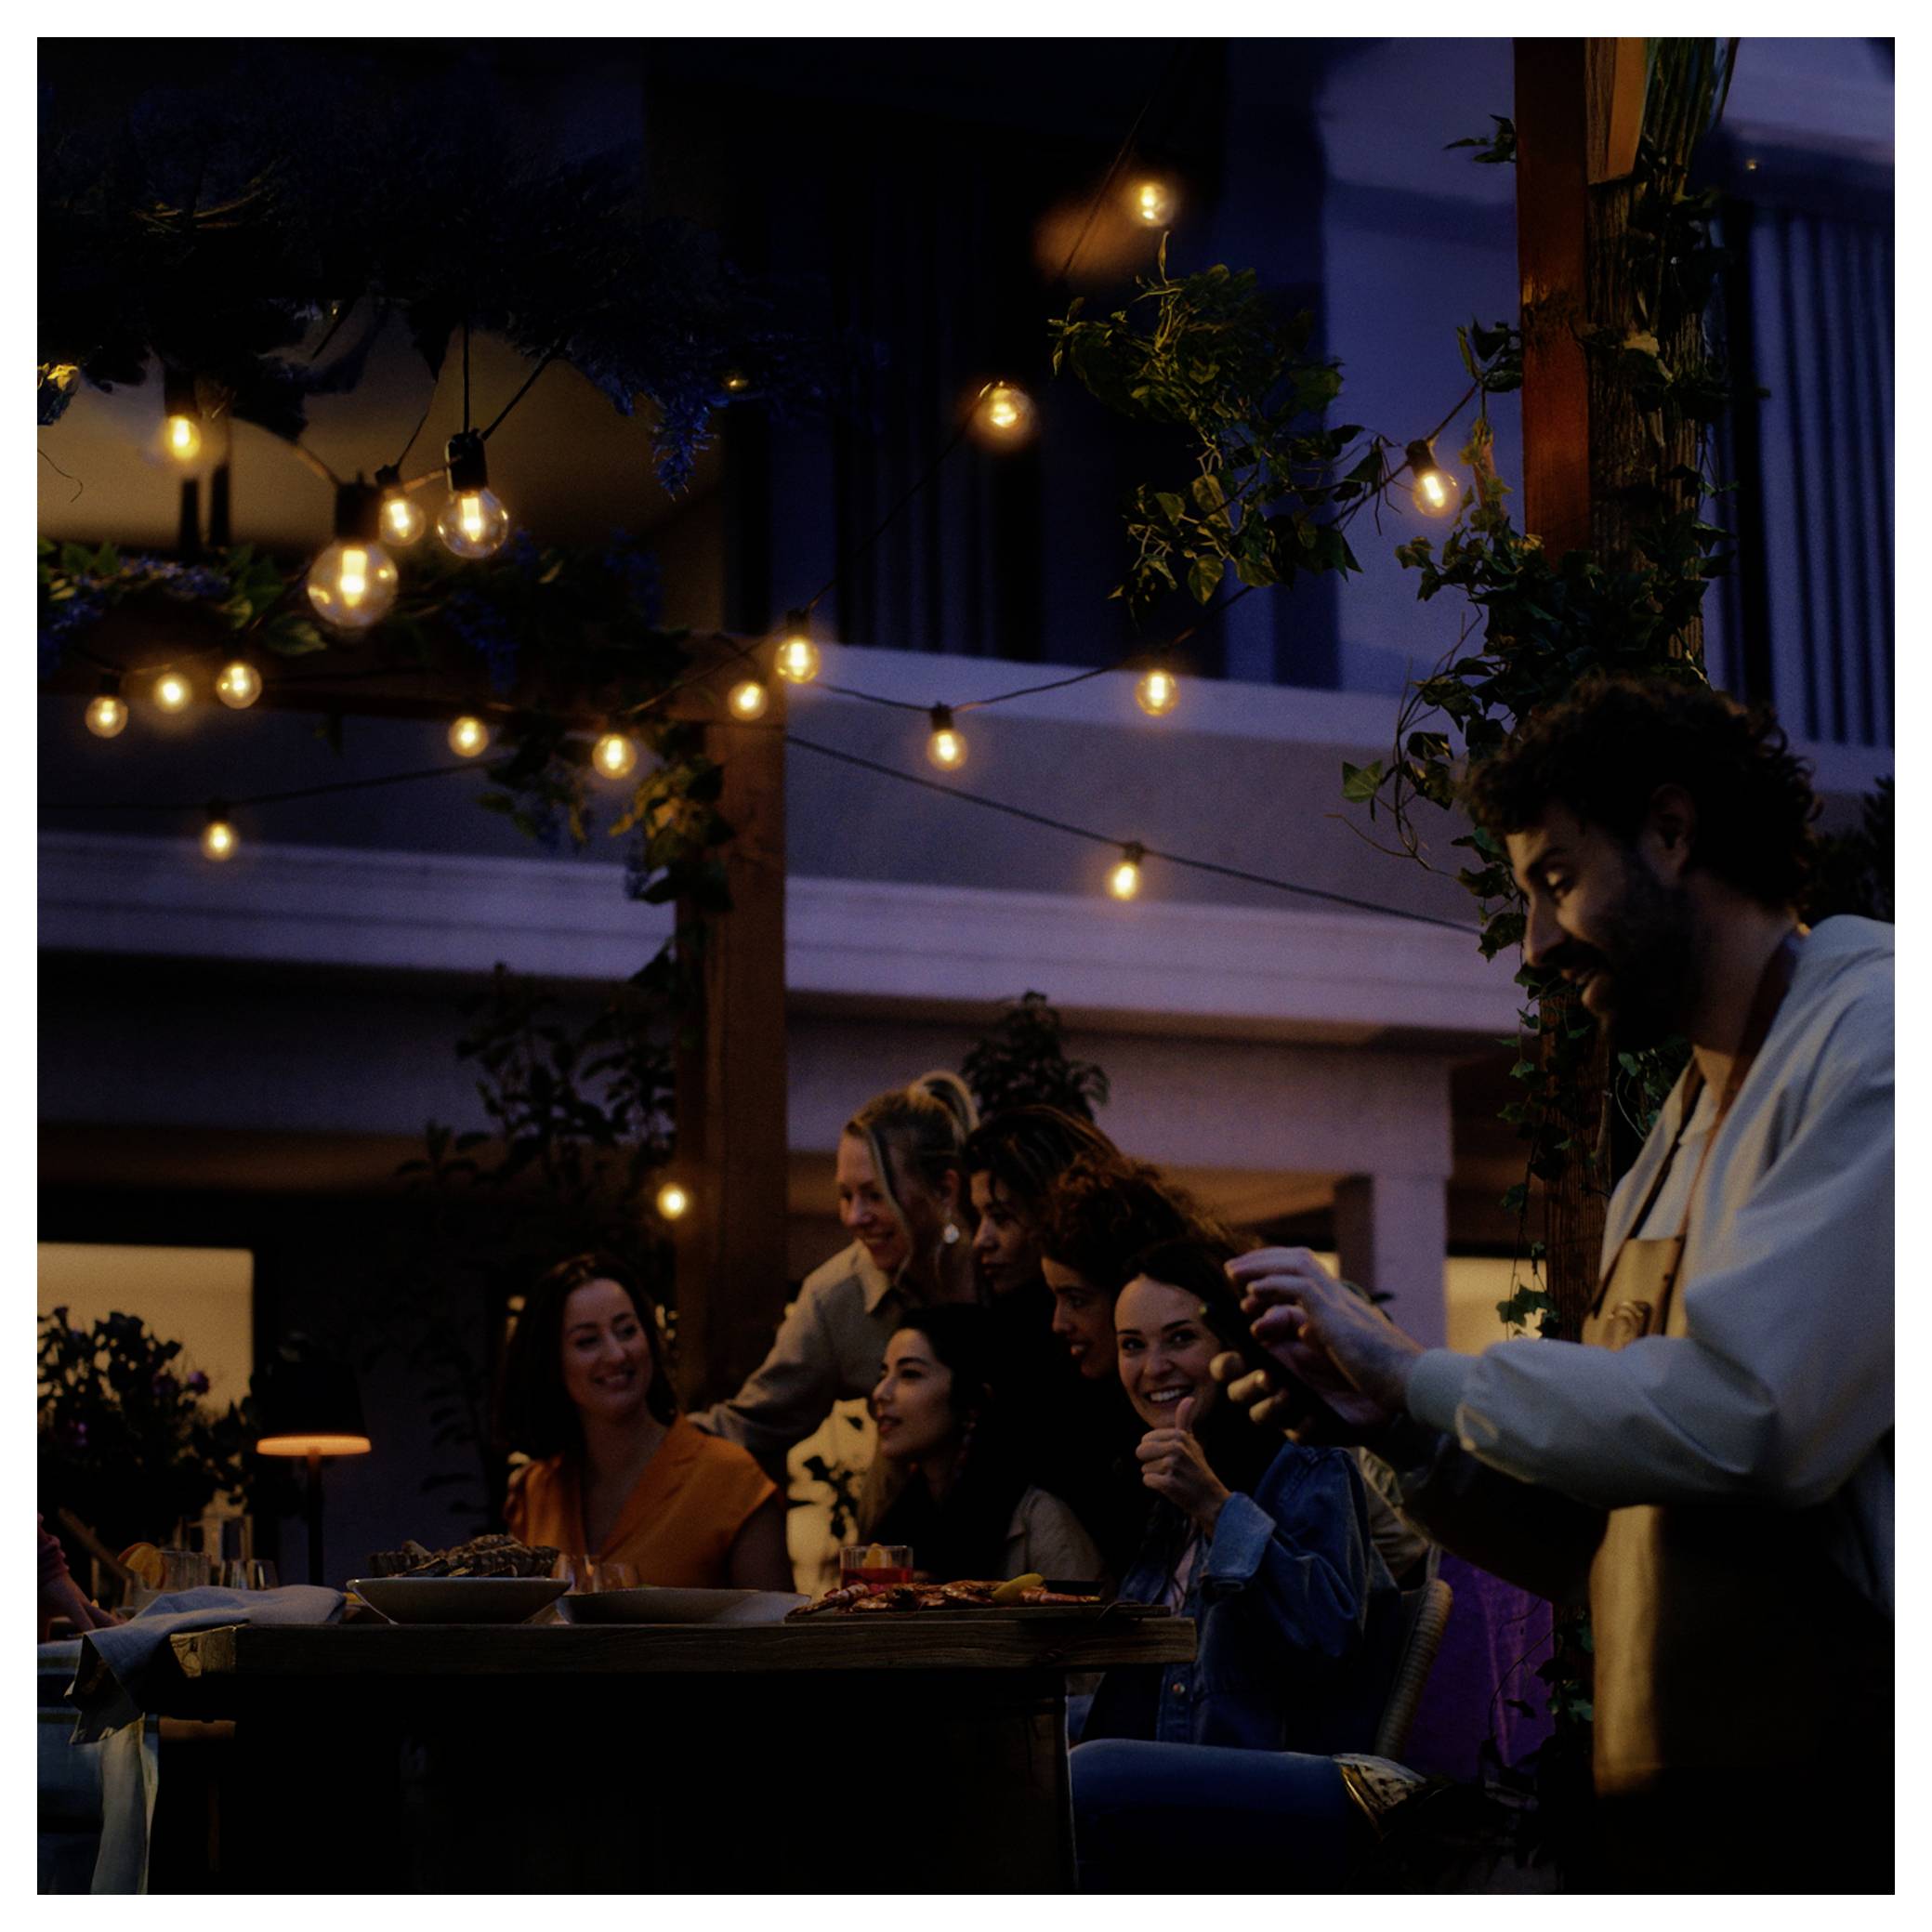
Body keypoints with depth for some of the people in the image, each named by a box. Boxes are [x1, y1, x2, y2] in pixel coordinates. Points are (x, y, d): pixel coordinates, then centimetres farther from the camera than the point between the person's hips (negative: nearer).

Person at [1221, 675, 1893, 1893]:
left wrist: (1424, 1378, -9)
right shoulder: (1666, 1166, 19)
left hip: (1838, 1798, -8)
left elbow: (1745, 1416, -22)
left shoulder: (1870, 1032, -10)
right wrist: (1403, 1425, 4)